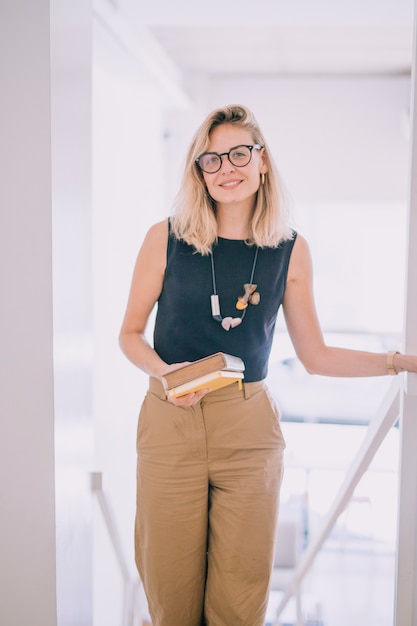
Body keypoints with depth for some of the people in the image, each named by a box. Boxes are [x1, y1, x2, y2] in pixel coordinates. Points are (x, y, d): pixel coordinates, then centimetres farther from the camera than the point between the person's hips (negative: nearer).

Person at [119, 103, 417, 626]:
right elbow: (130, 333, 5)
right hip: (171, 424, -1)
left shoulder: (289, 250, 2)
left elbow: (314, 355, 8)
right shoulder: (167, 238, -3)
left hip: (249, 427, 1)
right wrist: (164, 372, -14)